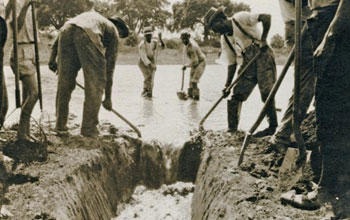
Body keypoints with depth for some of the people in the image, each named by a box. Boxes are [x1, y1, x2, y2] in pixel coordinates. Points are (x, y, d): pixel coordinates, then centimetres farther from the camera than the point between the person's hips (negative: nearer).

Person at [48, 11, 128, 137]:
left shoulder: (91, 16, 43)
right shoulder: (113, 30, 29)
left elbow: (62, 32, 28)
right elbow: (110, 66, 25)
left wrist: (52, 58, 24)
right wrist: (108, 97, 29)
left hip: (66, 31, 5)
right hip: (88, 36, -5)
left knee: (64, 82, 15)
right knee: (96, 83, 7)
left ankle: (60, 124, 23)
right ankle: (89, 128, 7)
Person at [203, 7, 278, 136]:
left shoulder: (240, 18, -8)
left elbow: (266, 17, -15)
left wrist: (263, 39, -21)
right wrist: (228, 85, 8)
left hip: (263, 56, -7)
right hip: (248, 62, 7)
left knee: (266, 92, -12)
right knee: (236, 94, 1)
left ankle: (273, 127, 0)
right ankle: (232, 129, 7)